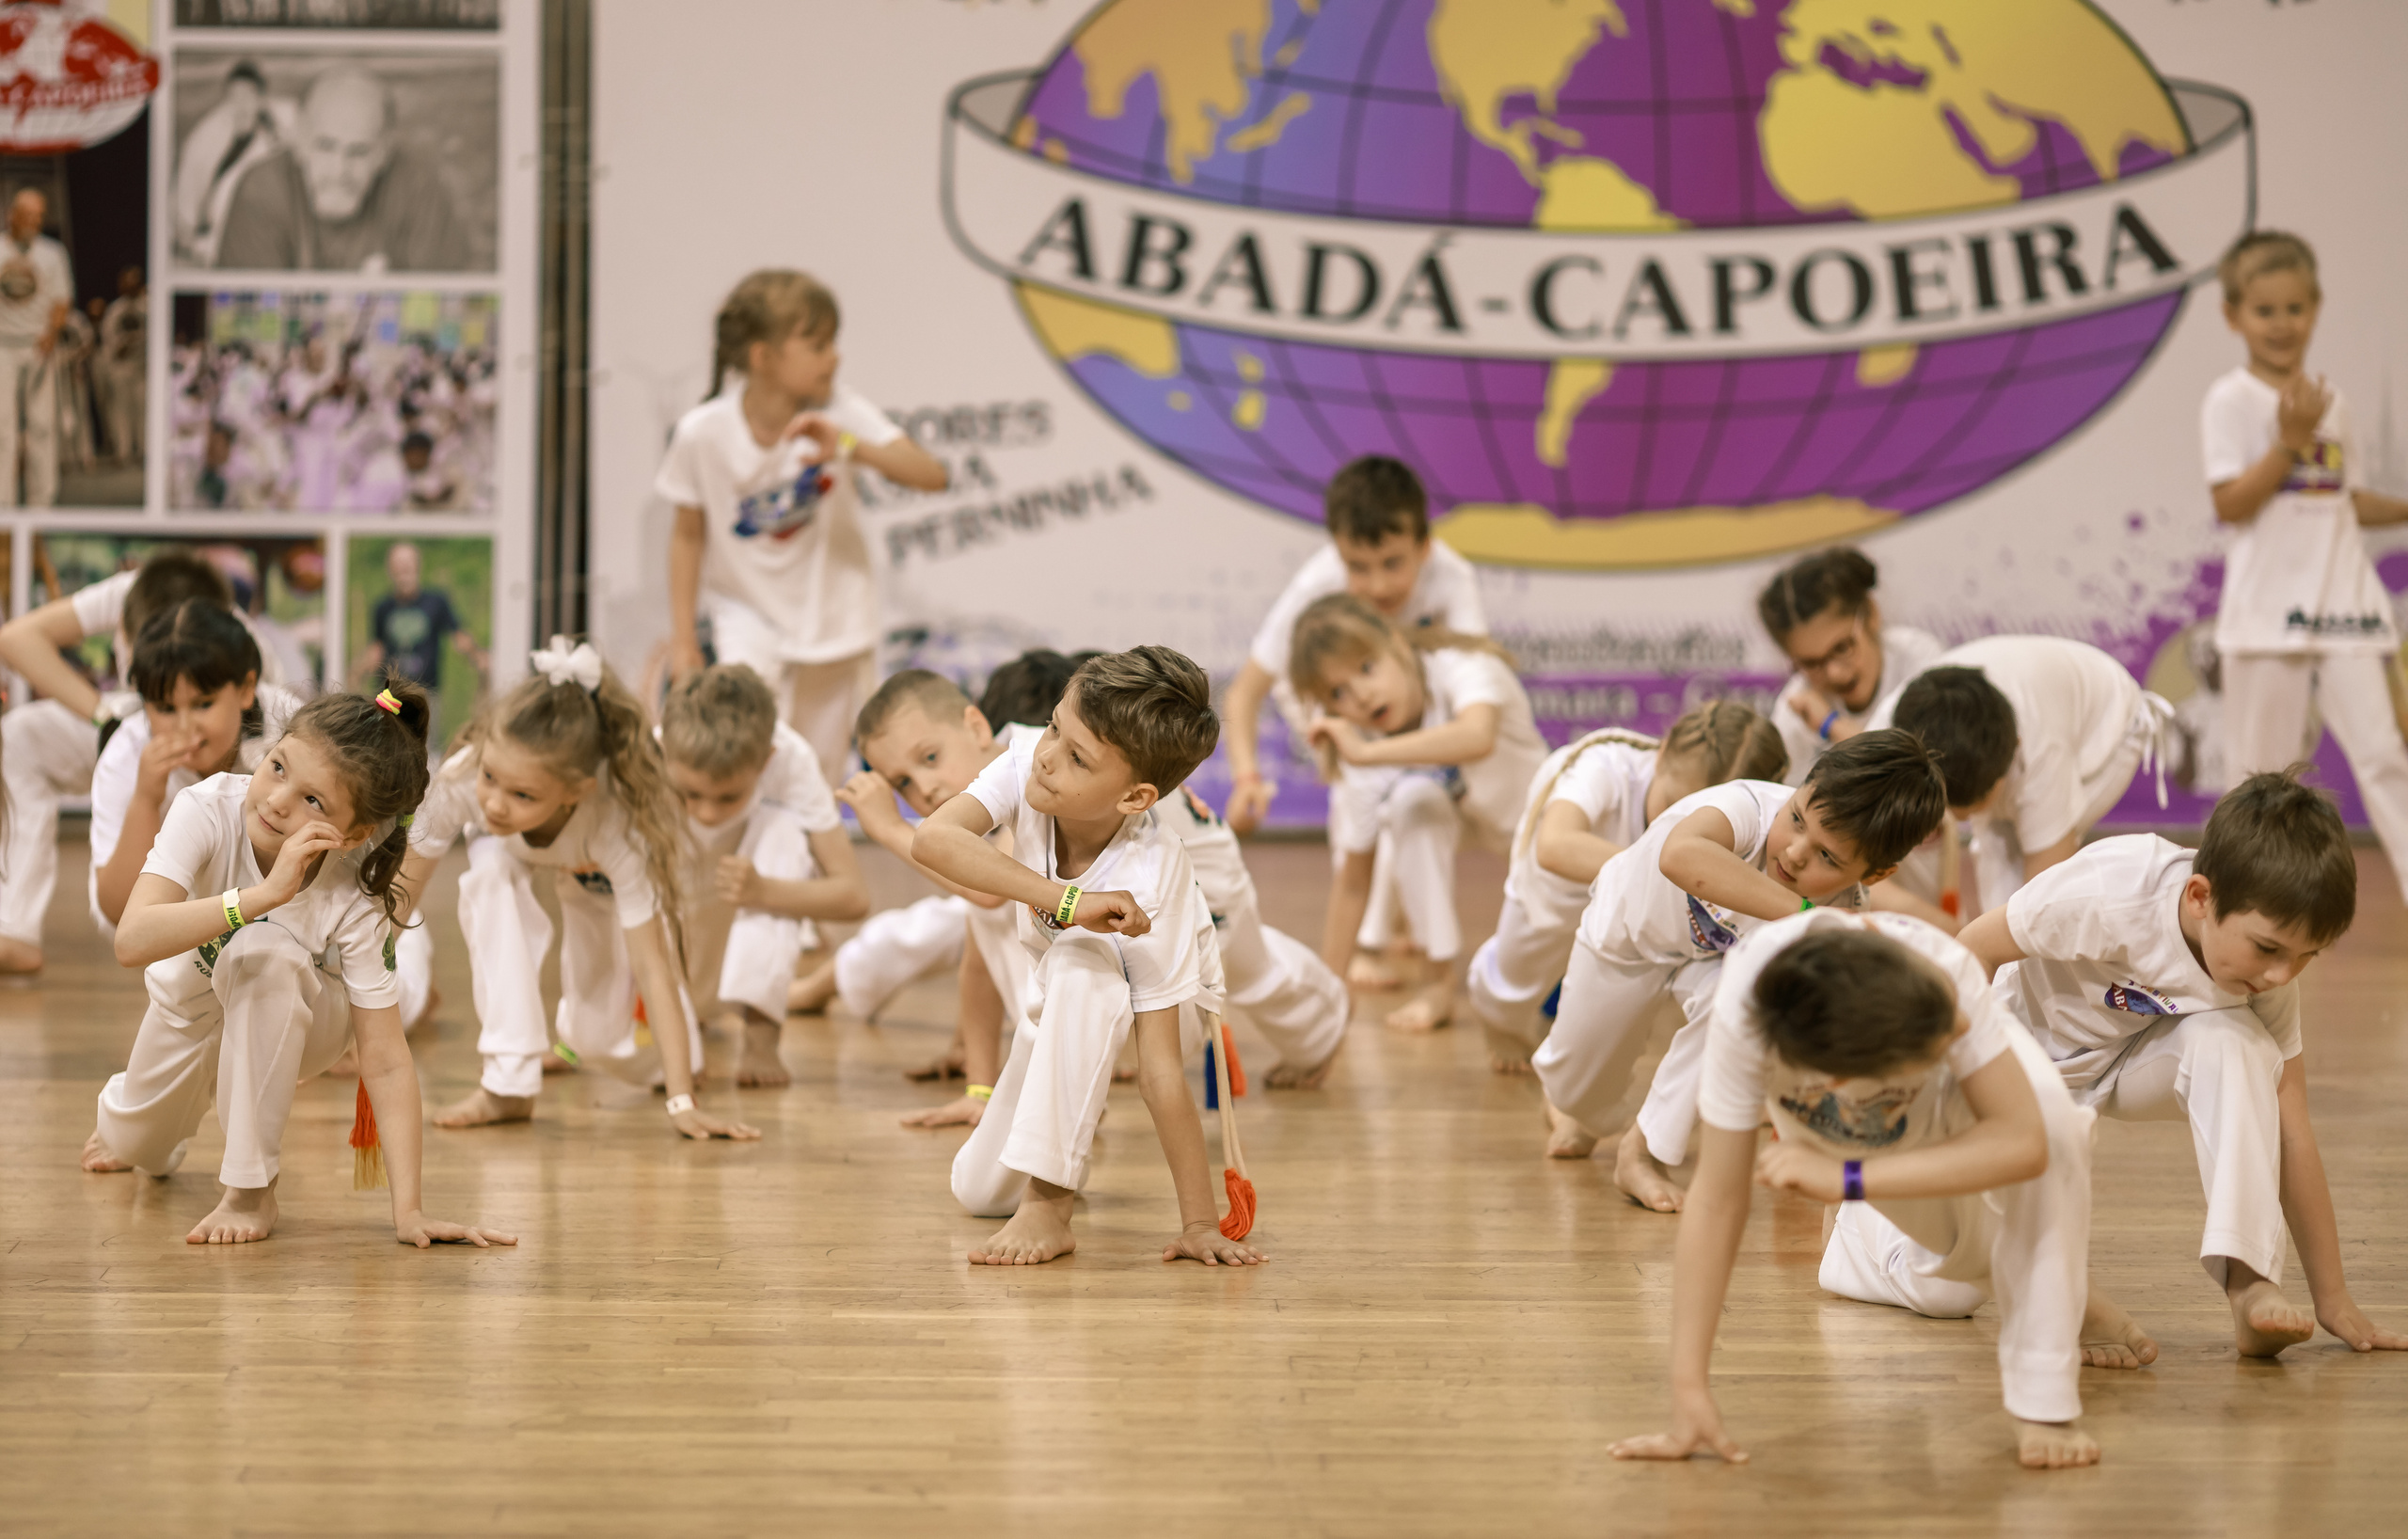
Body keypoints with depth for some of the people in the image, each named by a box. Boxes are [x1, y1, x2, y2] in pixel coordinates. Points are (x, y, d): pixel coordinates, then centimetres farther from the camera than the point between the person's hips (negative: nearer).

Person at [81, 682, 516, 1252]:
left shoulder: (354, 904, -38)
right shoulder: (210, 810, -37)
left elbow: (386, 1063, -35)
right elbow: (133, 942, -49)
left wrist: (407, 1212, -43)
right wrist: (264, 894, -59)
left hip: (295, 1014, -2)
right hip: (191, 999, 3)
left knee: (263, 952, -37)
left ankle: (251, 1189, -22)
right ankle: (124, 1108, 56)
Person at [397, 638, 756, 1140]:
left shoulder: (617, 824, -43)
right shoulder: (460, 781, -42)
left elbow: (652, 965, -41)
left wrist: (682, 1103, -45)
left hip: (595, 872, -1)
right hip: (508, 851, 1)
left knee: (599, 1043, -9)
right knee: (489, 875, -35)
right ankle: (509, 1084, -25)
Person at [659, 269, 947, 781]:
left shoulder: (840, 410, -17)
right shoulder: (704, 433, -19)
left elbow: (932, 476, -24)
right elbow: (689, 534, -6)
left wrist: (850, 447, -39)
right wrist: (683, 640, -4)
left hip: (834, 614, 2)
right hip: (749, 611, -2)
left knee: (819, 773, 10)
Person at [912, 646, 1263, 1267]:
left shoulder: (1149, 878, -39)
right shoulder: (1025, 767, -29)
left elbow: (1160, 1066, -38)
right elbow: (932, 839, -46)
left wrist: (1200, 1223, -38)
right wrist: (1067, 901, -52)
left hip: (1162, 1006, -5)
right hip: (1064, 1007, 5)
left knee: (1080, 963, -40)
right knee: (979, 1189, 3)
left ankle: (1048, 1209, -33)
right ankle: (1075, 1117, 38)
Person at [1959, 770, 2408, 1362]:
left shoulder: (2271, 977, -23)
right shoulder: (2109, 897, -39)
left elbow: (2291, 1134, -18)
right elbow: (1964, 955, -25)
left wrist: (2333, 1300, -17)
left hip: (2133, 1058, 3)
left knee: (2232, 1039, -32)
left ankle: (2247, 1284, -33)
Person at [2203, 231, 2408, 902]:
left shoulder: (2327, 401, 13)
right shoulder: (2231, 401, -4)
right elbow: (2231, 504, -11)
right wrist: (2290, 442, -17)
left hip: (2343, 606, 4)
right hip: (2268, 612, -4)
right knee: (2260, 768, 2)